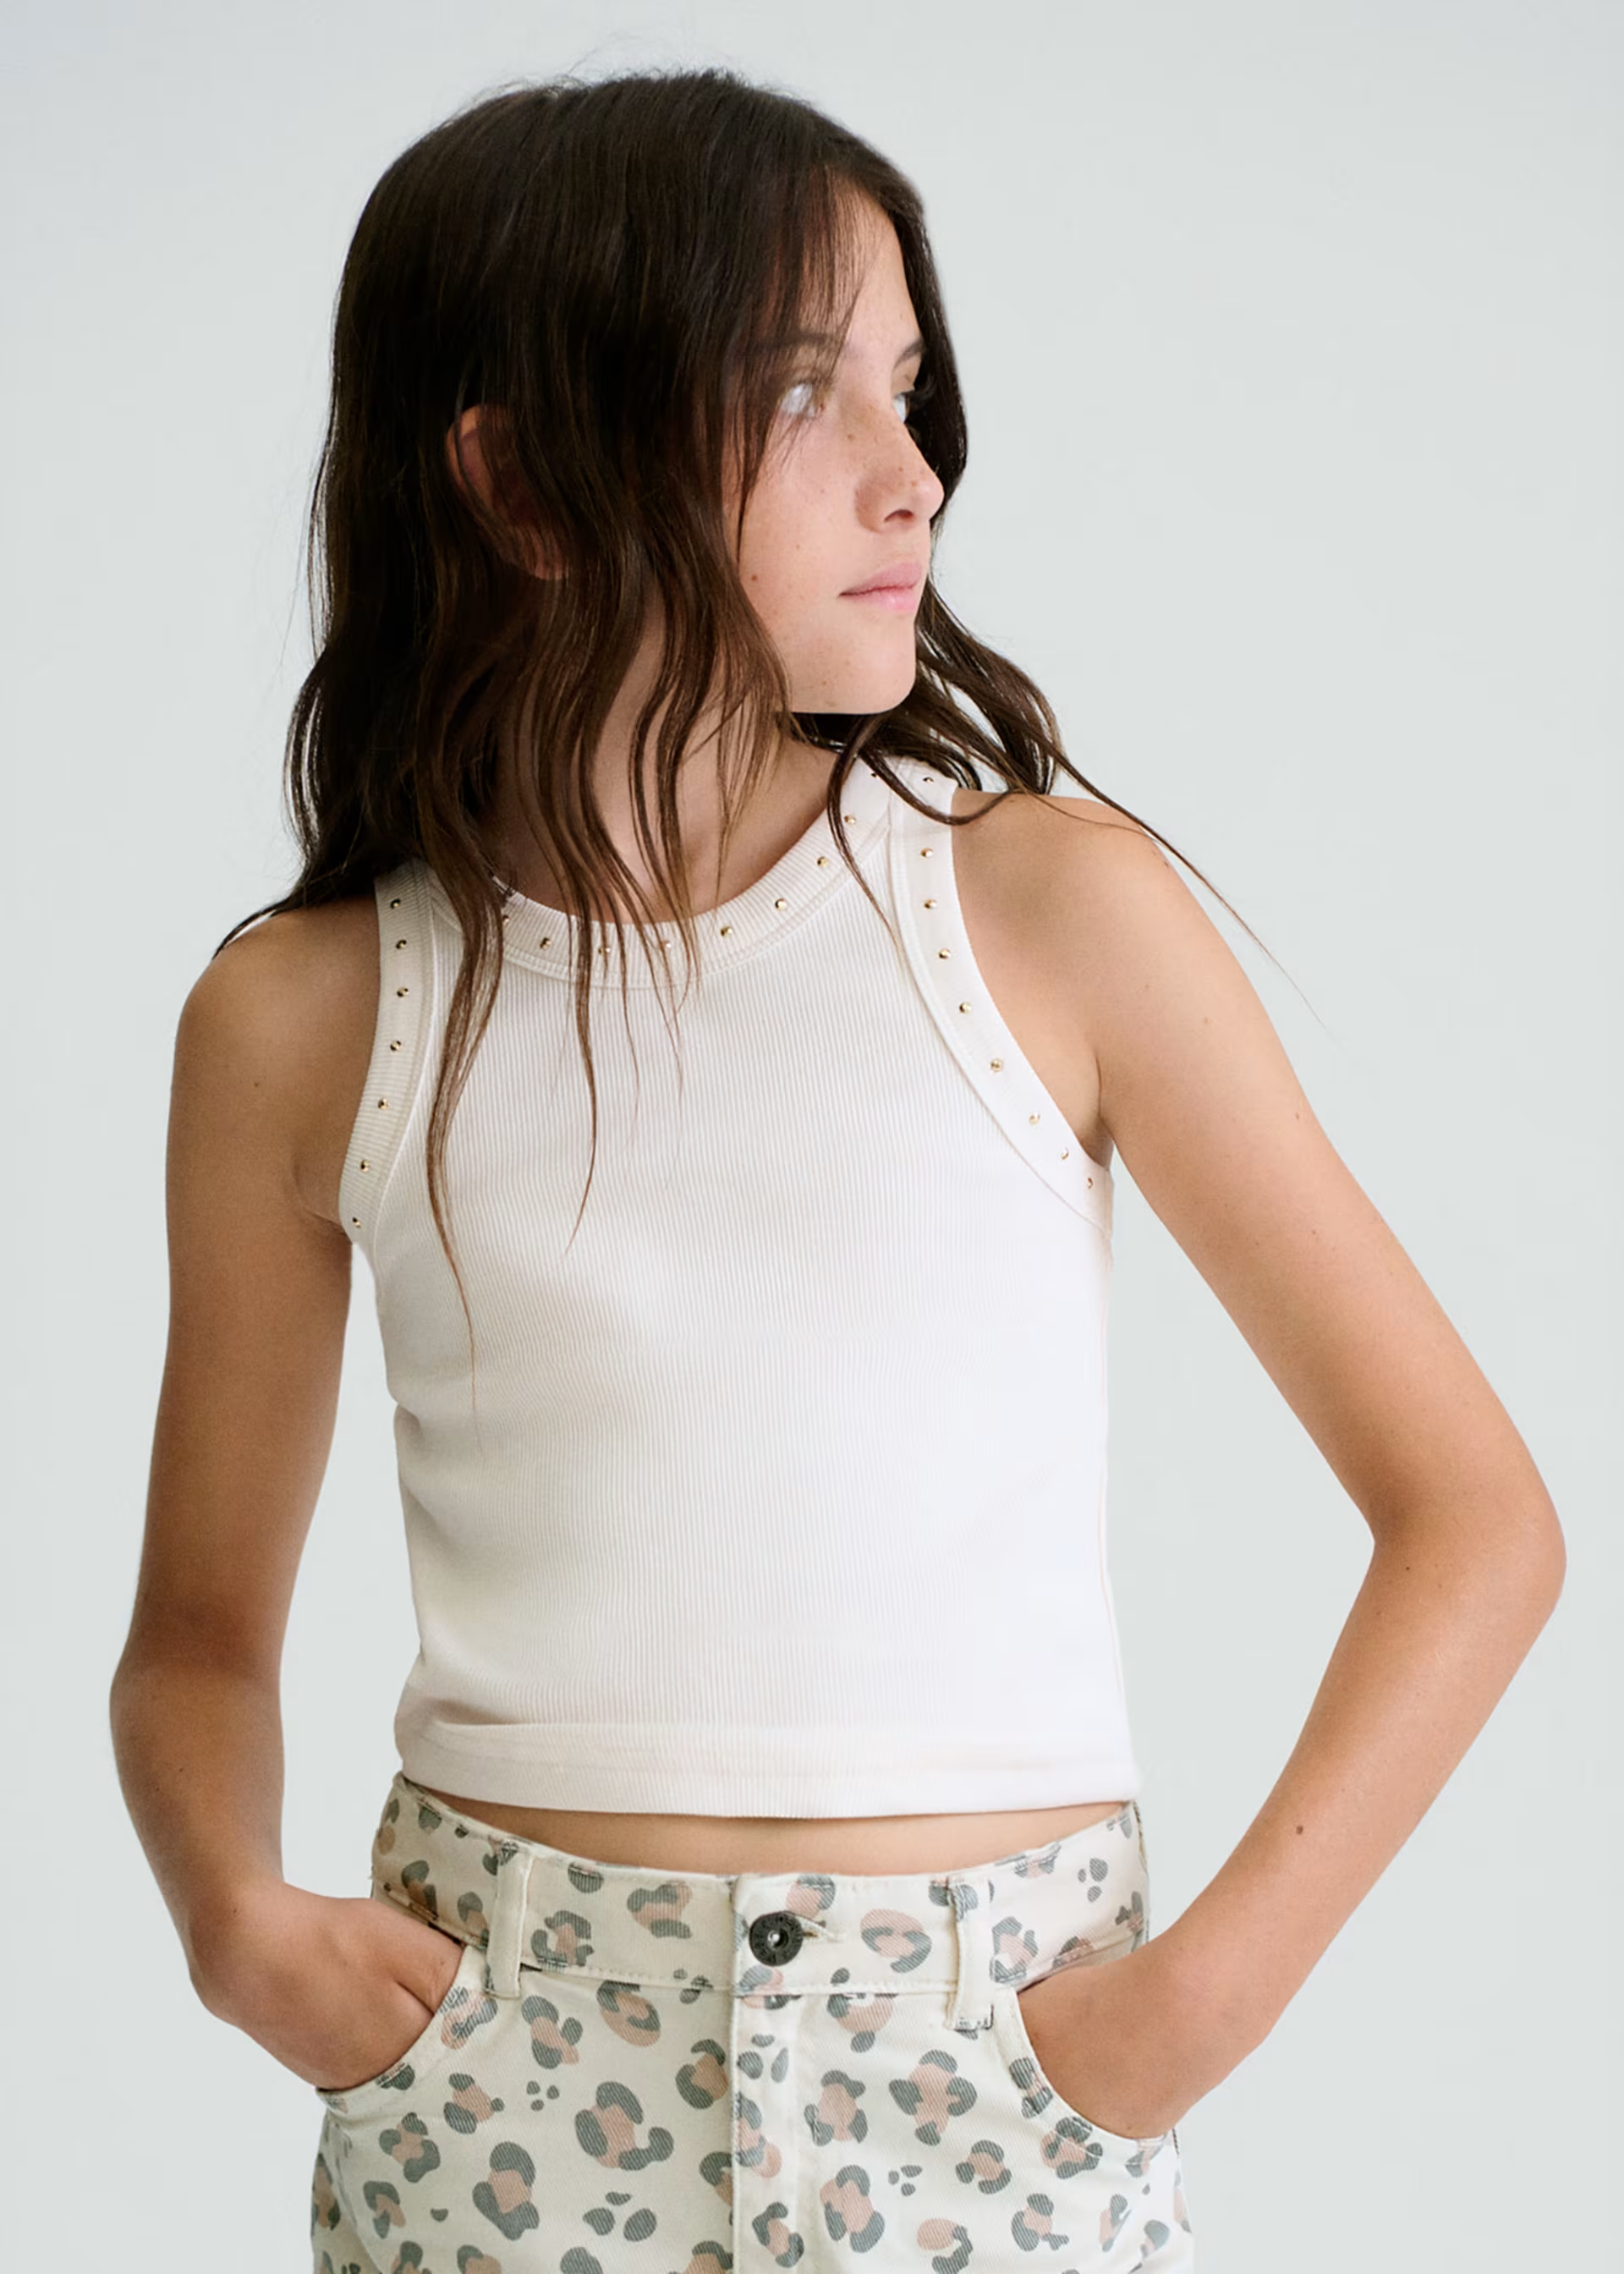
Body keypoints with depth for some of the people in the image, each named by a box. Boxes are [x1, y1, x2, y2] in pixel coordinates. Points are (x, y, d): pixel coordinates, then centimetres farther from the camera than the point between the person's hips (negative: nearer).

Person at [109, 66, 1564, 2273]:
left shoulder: (1052, 905, -5)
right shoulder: (308, 1023, -2)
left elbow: (1475, 1515, -3)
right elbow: (203, 1629, 10)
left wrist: (1215, 1984, -12)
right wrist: (235, 1908, -9)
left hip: (995, 2076, 0)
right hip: (503, 2067, 1)